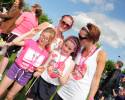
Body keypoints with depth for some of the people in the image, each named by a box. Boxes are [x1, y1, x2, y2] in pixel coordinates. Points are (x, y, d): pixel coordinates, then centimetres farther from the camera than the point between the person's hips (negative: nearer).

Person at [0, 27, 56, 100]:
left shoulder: (46, 54, -1)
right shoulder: (30, 42, -8)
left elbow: (40, 67, 12)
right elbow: (15, 42, -18)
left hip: (26, 75, 1)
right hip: (16, 68, -1)